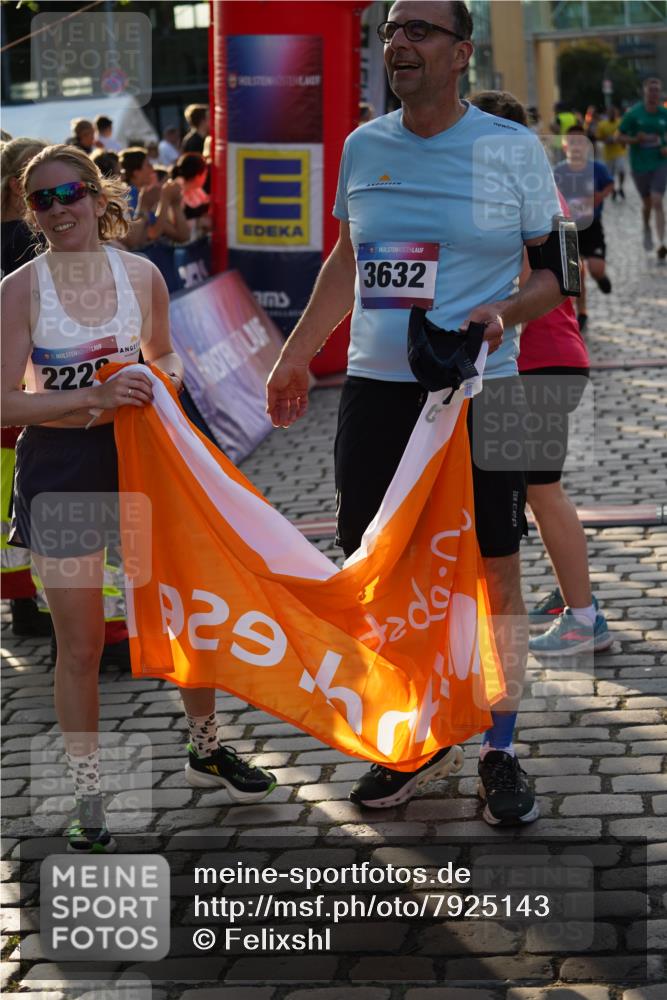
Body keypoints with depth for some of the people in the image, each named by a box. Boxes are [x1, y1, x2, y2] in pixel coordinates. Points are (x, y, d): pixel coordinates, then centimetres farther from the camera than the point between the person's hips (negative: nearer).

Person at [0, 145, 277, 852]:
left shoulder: (141, 275, 0)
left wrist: (165, 376, -5)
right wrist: (93, 397, -24)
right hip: (60, 468, -3)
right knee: (80, 645, 4)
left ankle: (205, 751, 37)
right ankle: (88, 798, 18)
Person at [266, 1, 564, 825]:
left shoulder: (513, 149, -3)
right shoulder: (363, 147, 8)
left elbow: (559, 269, 1)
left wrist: (506, 310, -19)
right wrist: (295, 353, 22)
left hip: (480, 392, -3)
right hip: (376, 388, 3)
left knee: (496, 577, 0)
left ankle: (499, 753, 15)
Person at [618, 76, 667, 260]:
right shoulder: (633, 113, -7)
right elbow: (621, 136, -1)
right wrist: (637, 139, -20)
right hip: (640, 165, 0)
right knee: (647, 203, 11)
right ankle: (647, 229, 44)